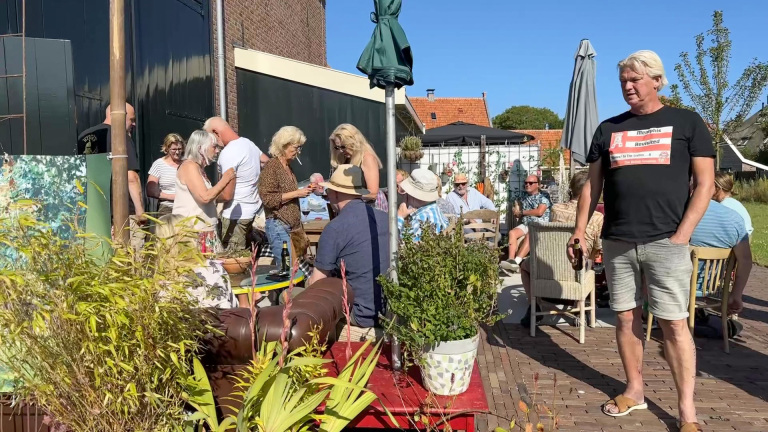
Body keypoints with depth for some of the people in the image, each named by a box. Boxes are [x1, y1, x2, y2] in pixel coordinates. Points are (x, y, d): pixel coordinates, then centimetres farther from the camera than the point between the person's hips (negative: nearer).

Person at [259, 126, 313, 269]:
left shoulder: (288, 166, 14)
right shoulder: (271, 166, -9)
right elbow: (267, 199, -16)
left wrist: (304, 191, 14)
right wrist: (296, 193, -16)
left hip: (293, 226, 8)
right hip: (278, 225, -8)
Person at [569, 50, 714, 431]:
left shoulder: (686, 122, 4)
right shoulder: (608, 129, 12)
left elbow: (705, 183, 0)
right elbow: (592, 184, 14)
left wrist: (682, 234, -9)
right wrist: (580, 228, 4)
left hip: (665, 242, -3)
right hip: (616, 242, 3)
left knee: (673, 323, -1)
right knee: (626, 317, 9)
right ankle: (635, 390, 25)